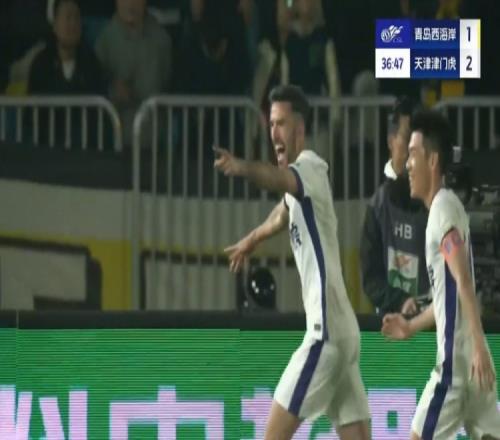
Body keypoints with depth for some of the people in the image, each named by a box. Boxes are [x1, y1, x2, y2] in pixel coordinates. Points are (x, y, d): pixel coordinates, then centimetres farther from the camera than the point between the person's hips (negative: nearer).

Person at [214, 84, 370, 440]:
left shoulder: (311, 167, -9)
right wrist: (253, 239, 59)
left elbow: (280, 178, -34)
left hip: (326, 332, -10)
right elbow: (284, 213, 42)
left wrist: (241, 167, -53)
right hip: (341, 331, 10)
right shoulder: (299, 177, 19)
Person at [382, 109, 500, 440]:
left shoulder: (444, 208, -11)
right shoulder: (442, 209, 18)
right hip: (471, 361, 9)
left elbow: (465, 283, -22)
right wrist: (411, 326, 37)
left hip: (457, 361, -9)